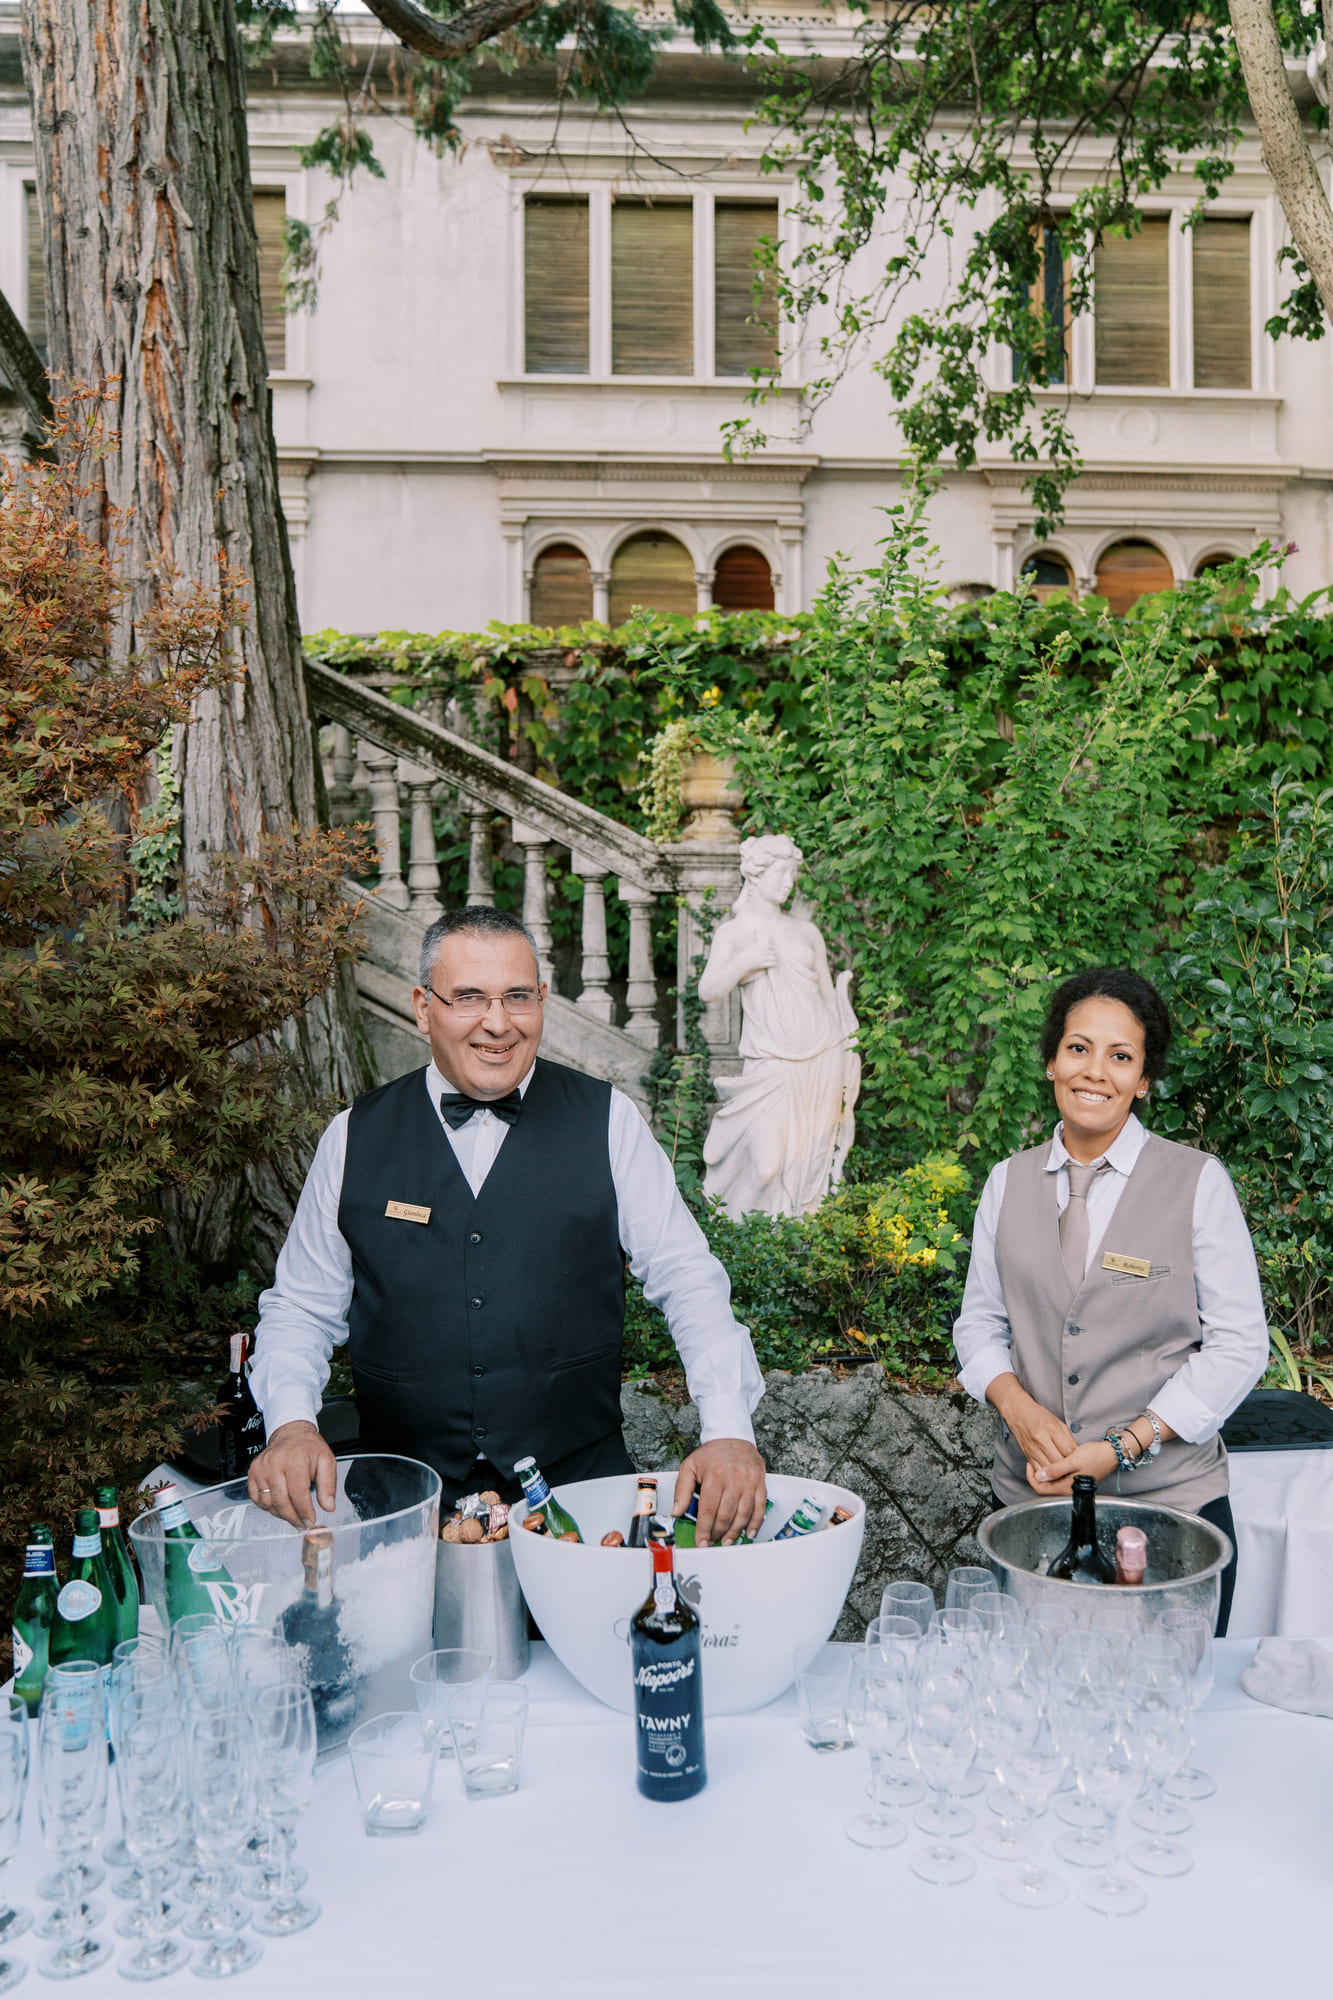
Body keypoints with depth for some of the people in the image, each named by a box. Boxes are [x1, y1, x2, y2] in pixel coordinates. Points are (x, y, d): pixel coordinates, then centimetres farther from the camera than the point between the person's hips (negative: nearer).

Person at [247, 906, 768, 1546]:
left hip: (579, 1484, -1)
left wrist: (728, 1431, -15)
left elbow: (688, 1281, -1)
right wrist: (291, 1424, -10)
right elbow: (300, 1307, 9)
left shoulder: (606, 1121, 1)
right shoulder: (355, 1138, 4)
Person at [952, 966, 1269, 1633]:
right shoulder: (1008, 1183, 5)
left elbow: (1239, 1345, -5)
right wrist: (1019, 1407, -9)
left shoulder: (1199, 1183, -4)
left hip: (1170, 1500, -2)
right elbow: (980, 1321, 11)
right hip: (1030, 1496, 3)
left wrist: (1125, 1446, -13)